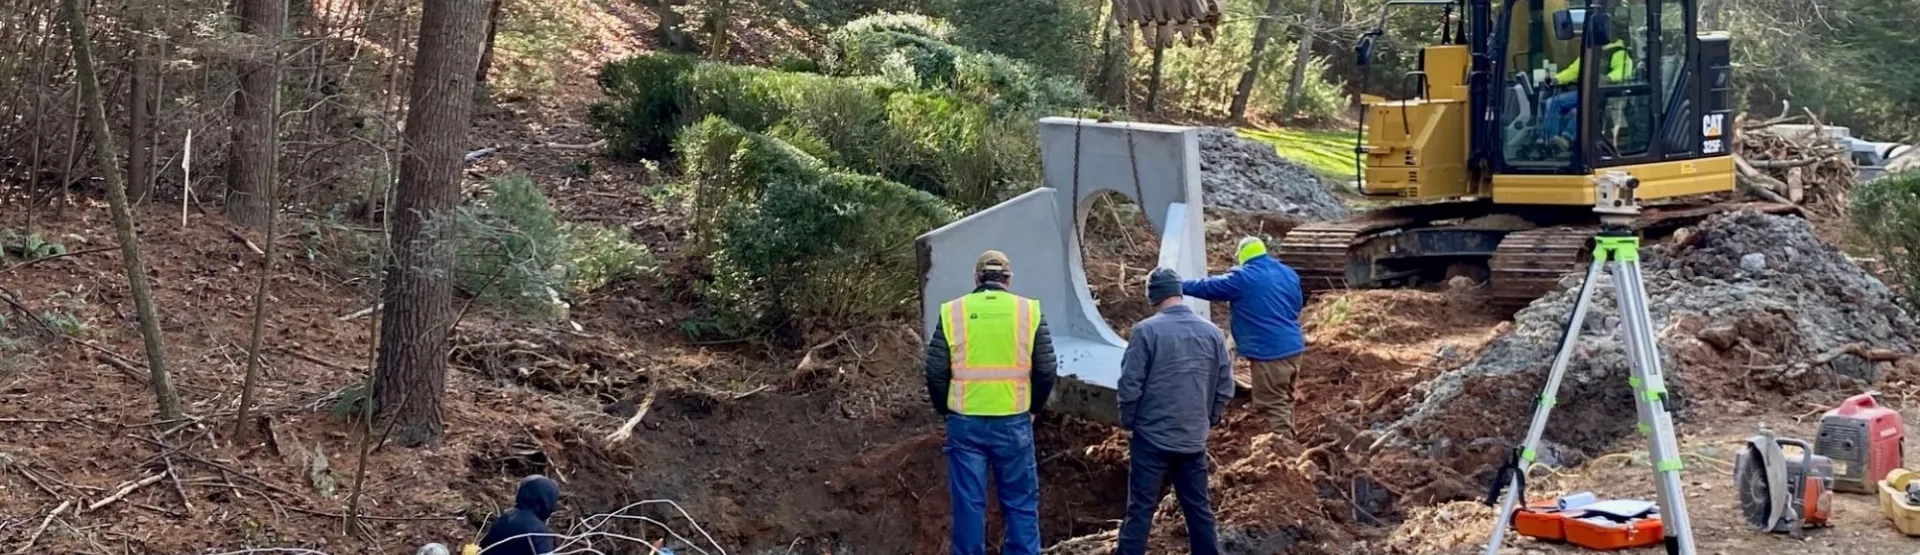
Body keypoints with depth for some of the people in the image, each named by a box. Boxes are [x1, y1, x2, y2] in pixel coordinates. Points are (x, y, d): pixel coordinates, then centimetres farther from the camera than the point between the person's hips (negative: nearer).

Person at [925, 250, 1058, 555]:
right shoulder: (1029, 311, -2)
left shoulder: (952, 312, -2)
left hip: (965, 423, 0)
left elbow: (935, 373, -1)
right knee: (1020, 502, 9)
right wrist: (1033, 410, 14)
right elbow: (1045, 371, -1)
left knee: (968, 503, 7)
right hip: (1014, 423, 0)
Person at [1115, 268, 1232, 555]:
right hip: (1194, 439, 4)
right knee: (1198, 508, 12)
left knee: (1140, 509, 0)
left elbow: (1130, 385, -12)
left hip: (1152, 437, -4)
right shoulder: (1212, 332, 2)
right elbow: (1225, 388, 7)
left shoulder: (1146, 330, -12)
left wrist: (1128, 422, 4)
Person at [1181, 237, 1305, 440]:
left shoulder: (1243, 277, -10)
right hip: (1293, 347, 8)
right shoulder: (1289, 274, 12)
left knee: (1272, 405, -3)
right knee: (1284, 400, 20)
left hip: (1269, 351, -8)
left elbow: (1209, 287, -1)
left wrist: (1180, 286, 12)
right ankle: (1287, 442, 27)